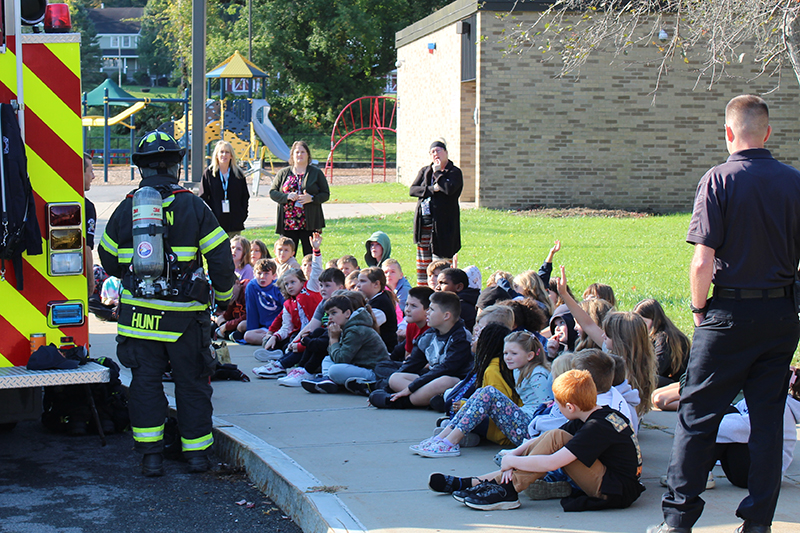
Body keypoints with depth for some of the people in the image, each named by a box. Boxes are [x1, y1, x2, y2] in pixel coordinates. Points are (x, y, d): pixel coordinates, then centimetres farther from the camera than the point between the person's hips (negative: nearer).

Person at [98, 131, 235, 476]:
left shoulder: (126, 209, 2)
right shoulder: (193, 207, -5)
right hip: (185, 314, -1)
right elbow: (221, 257, -4)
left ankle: (150, 455, 5)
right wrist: (223, 295, 12)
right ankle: (196, 452, 16)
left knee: (145, 381, 8)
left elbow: (109, 262, 12)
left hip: (138, 312, 1)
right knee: (192, 382, 10)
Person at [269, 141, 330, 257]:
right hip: (287, 224, 1)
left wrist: (311, 198, -13)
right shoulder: (283, 173, 13)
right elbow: (272, 192, 9)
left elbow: (326, 194, 6)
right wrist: (287, 196, -10)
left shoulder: (317, 173, 9)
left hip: (309, 224, -1)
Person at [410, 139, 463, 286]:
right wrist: (432, 189, -12)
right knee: (422, 256, 9)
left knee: (439, 257, -8)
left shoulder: (454, 172, 0)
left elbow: (449, 189, -19)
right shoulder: (425, 171, 15)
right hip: (423, 220, 5)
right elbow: (412, 189, 3)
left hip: (442, 222, -5)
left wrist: (437, 172, -7)